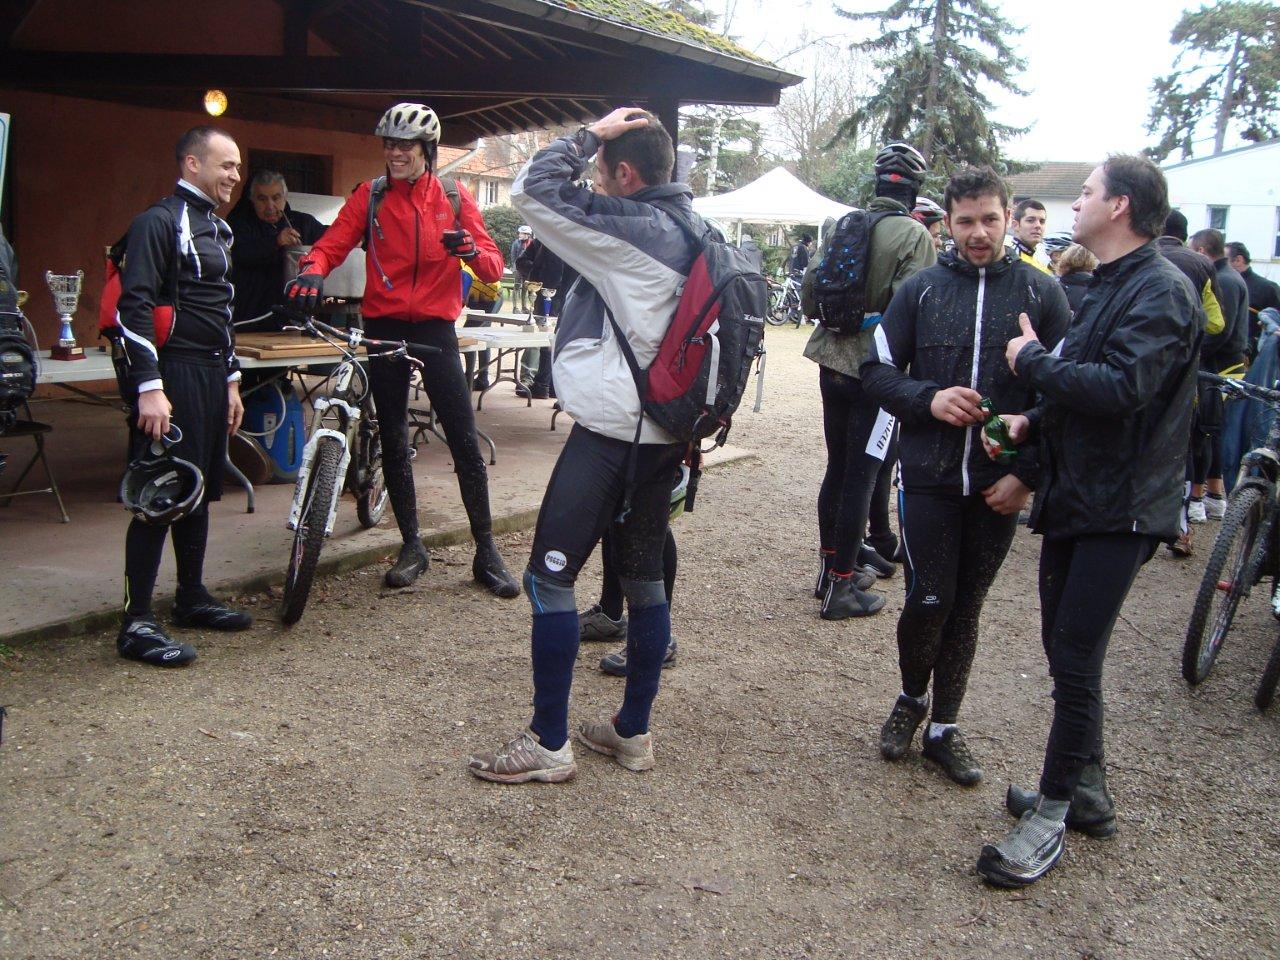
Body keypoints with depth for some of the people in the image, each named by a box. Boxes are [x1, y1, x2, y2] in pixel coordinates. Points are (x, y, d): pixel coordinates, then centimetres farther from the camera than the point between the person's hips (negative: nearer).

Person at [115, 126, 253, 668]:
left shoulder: (216, 227, 19)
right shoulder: (159, 222, -10)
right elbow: (134, 306, -18)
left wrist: (231, 381, 21)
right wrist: (149, 388, -23)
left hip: (212, 375, 9)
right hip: (173, 374, -9)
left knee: (200, 491, 15)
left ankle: (192, 597, 27)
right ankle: (137, 623, -5)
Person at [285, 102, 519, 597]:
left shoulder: (454, 197, 2)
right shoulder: (370, 197, 3)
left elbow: (493, 267, -3)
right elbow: (331, 244, -8)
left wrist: (471, 250, -25)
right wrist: (312, 271, -30)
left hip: (436, 329, -1)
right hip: (384, 327, 2)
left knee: (465, 442, -4)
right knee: (393, 441, 8)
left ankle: (486, 553, 5)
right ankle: (412, 546, 21)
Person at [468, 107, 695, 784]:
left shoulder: (630, 227, -15)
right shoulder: (693, 232, 11)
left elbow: (532, 190, -16)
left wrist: (591, 134, -7)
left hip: (609, 430, -9)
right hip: (665, 430, 9)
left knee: (550, 577, -2)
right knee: (644, 576, 13)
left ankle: (548, 744, 3)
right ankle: (633, 732, 23)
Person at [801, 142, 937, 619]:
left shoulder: (839, 226, 3)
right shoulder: (914, 235, -13)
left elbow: (808, 296, 6)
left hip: (833, 363, 6)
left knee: (837, 469, 17)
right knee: (862, 477, 0)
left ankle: (833, 563, 29)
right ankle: (841, 586, 6)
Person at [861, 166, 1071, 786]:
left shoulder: (1042, 294, 1)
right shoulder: (921, 289, 3)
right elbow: (876, 371, 5)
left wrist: (1028, 473, -7)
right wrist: (928, 399, -13)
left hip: (1000, 485, 1)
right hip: (928, 477, 0)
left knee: (966, 607, 10)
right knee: (929, 600, -4)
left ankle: (944, 728, 24)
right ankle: (911, 699, 24)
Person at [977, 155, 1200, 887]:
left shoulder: (1162, 291, -15)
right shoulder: (1111, 288, 17)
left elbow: (1120, 388, -28)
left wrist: (1033, 360, -15)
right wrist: (1033, 422, 5)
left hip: (1120, 509, -10)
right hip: (1076, 497, 10)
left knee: (1077, 663, -7)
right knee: (1066, 652, 15)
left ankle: (1052, 817, 4)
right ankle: (1086, 791, 30)